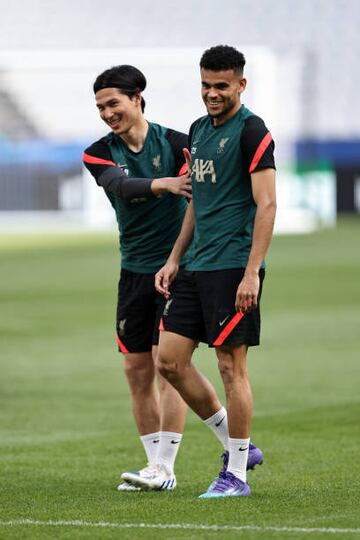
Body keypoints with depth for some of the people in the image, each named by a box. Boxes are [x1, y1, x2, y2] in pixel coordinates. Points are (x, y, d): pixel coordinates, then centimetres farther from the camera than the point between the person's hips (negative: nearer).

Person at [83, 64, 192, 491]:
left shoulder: (176, 144, -7)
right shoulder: (99, 154, 1)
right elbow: (121, 185, -20)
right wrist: (162, 184, -39)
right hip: (135, 271, 4)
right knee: (137, 369, 4)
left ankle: (165, 467, -7)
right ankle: (155, 462, 12)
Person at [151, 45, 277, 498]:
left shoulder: (252, 132, -10)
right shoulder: (199, 130, 15)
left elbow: (266, 204, -15)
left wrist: (251, 273, -21)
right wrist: (173, 260, 19)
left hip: (233, 268, -8)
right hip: (198, 266, 8)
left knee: (231, 366, -4)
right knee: (170, 359, 5)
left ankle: (237, 474, 4)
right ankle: (236, 444, 17)